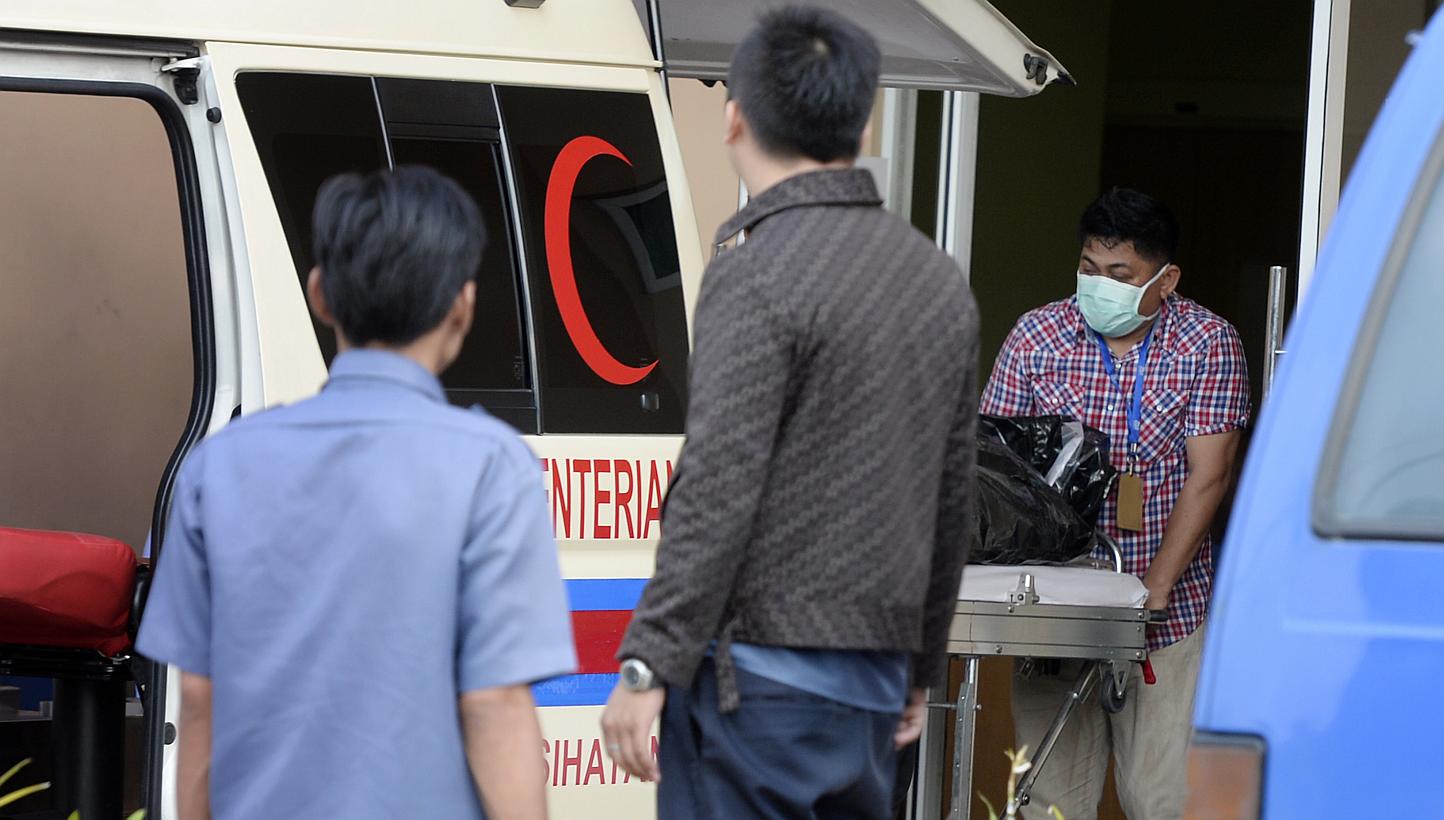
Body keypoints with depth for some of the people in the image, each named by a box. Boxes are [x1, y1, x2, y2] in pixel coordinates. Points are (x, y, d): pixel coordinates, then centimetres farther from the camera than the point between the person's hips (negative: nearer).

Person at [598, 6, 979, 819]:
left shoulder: (760, 275, -12)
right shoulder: (940, 280, 12)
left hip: (762, 682, -8)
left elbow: (717, 498, -18)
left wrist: (647, 667, -15)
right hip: (874, 686, 8)